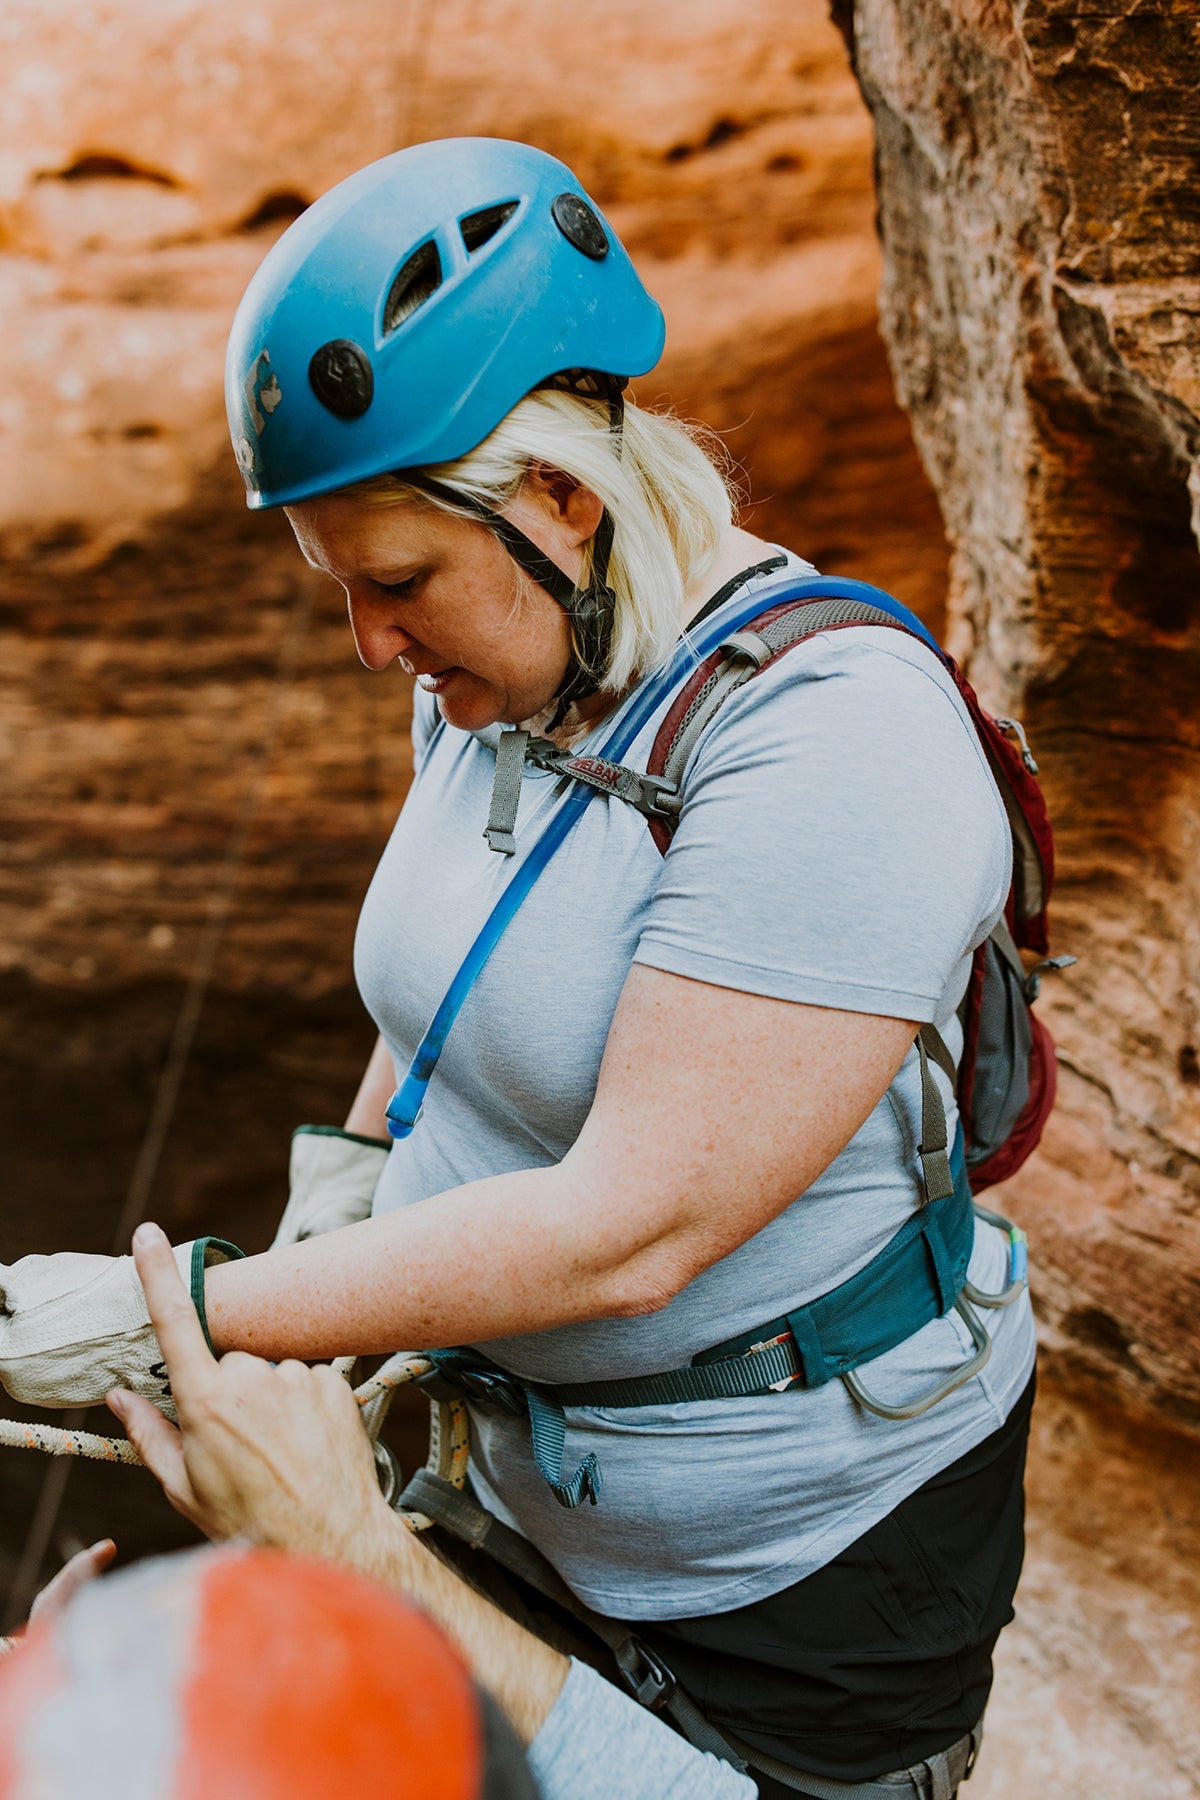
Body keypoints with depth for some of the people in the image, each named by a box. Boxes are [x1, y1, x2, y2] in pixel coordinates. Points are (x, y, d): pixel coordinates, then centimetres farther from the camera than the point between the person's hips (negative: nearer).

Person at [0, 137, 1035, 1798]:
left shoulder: (828, 746, -30)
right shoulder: (502, 668, -2)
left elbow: (632, 1230, -32)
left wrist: (182, 1317, -28)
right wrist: (350, 1180, 5)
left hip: (804, 1534, -7)